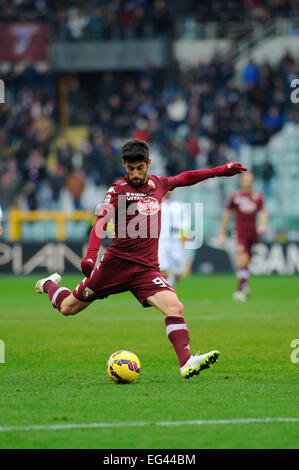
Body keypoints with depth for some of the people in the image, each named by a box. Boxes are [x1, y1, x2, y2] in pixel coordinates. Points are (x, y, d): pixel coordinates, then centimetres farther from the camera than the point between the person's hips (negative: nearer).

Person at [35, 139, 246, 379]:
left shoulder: (157, 184, 11)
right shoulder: (118, 190, -6)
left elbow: (184, 178, 32)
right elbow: (101, 222, -18)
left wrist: (220, 170, 32)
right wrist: (91, 255, -34)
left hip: (147, 268, 3)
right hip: (117, 262, -3)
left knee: (175, 308, -21)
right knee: (69, 307, 8)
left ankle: (186, 363, -29)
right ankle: (50, 285, 42)